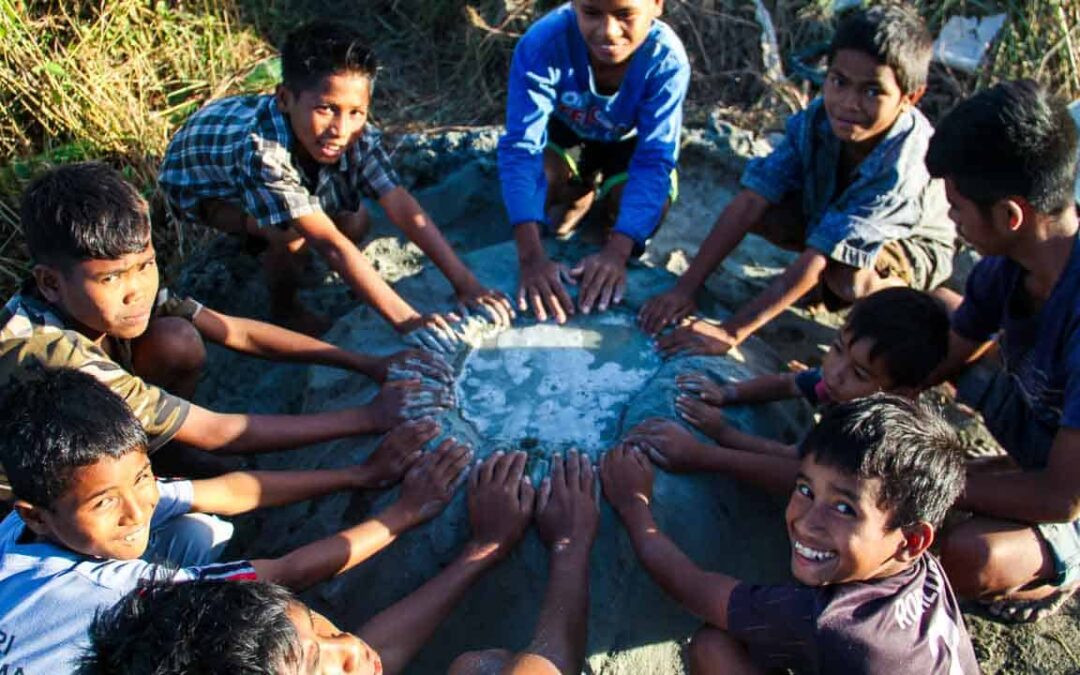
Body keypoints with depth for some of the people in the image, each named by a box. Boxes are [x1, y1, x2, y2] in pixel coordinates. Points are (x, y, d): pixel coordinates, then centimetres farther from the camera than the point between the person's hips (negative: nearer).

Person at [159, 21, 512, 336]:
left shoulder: (357, 134, -32)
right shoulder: (260, 150, -46)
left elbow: (402, 207, -33)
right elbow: (330, 244, -48)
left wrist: (465, 283, -39)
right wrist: (406, 320, -51)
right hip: (198, 181, -5)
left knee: (356, 222, -8)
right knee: (290, 234, -30)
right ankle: (284, 312, 1)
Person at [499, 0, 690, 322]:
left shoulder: (667, 59, -36)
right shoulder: (543, 43, -39)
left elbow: (654, 161, -39)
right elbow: (520, 147, -43)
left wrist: (616, 252, -53)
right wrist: (531, 255, -54)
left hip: (628, 140, 1)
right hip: (565, 129, 0)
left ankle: (606, 197, 14)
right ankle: (583, 194, 13)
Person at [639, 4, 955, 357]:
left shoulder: (903, 165, -39)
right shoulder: (817, 119, -27)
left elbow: (817, 257, -44)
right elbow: (751, 200, -31)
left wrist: (731, 332, -48)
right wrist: (684, 288, -38)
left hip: (915, 241, -5)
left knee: (851, 280, -37)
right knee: (763, 212, -22)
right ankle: (830, 272, 5)